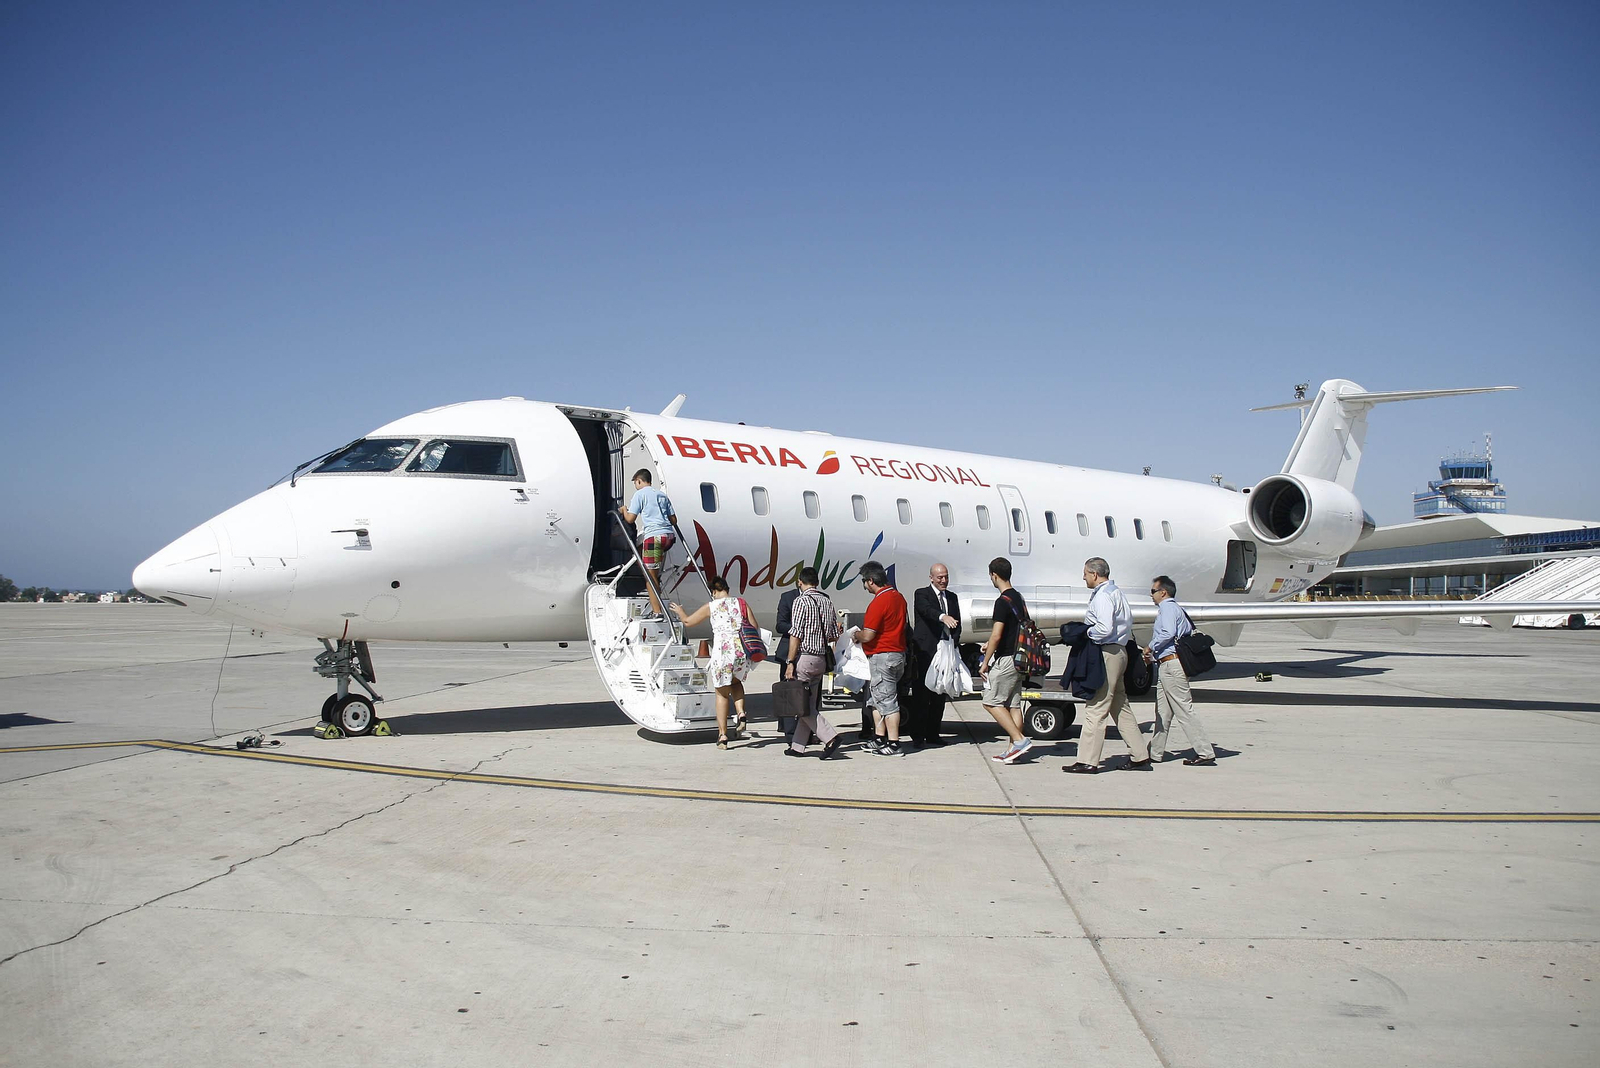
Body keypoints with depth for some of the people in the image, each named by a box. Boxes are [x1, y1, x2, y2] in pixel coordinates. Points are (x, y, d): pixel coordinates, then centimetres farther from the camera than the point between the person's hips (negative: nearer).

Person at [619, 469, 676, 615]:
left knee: (651, 576, -5)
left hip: (654, 536, -7)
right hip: (670, 535, 7)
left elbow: (630, 519, 1)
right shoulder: (662, 495, 24)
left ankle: (657, 611, -12)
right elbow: (673, 520, 22)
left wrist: (624, 510, 22)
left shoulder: (640, 494, 5)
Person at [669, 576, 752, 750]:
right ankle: (741, 713, 6)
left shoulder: (711, 607, 2)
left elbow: (688, 621, 13)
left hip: (722, 652, -3)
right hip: (742, 651, 3)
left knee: (722, 693, 9)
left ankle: (722, 735, 7)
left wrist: (679, 610, 33)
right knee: (736, 682, 29)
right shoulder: (741, 603, 7)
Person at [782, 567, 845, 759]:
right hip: (821, 659, 7)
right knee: (809, 704, 11)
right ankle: (798, 746, 15)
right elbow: (835, 636, 12)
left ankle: (830, 737, -14)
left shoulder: (801, 600, -9)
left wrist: (790, 662, -12)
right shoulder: (827, 601, 10)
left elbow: (795, 635, -14)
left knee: (805, 706, -2)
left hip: (804, 657, -7)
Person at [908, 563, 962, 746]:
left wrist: (954, 642, -2)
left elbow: (957, 623, 16)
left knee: (940, 694, 9)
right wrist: (943, 617, -43)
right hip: (925, 651, -6)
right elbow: (927, 609, -23)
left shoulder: (952, 597, 18)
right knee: (921, 693, -7)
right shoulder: (921, 594, -1)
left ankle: (933, 734, 17)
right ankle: (917, 735, -3)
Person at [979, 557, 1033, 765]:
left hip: (1006, 659, -9)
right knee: (1013, 704, 9)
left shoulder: (1003, 601, -16)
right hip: (1019, 658, 9)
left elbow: (996, 635, -19)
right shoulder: (1019, 598, 13)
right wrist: (990, 644, 29)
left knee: (991, 702, -3)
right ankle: (1014, 749, 9)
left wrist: (985, 663, -11)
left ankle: (1019, 739, -10)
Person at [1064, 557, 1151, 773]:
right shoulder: (1116, 592, 18)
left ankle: (1087, 761, -7)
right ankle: (1140, 757, 18)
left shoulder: (1102, 596, -14)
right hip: (1119, 651, 10)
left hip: (1107, 654, -10)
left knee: (1096, 708, -8)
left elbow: (1104, 629, -25)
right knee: (1121, 707, 15)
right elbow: (1128, 621, 21)